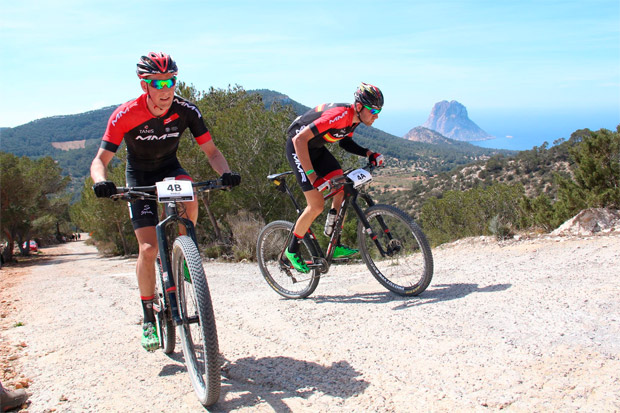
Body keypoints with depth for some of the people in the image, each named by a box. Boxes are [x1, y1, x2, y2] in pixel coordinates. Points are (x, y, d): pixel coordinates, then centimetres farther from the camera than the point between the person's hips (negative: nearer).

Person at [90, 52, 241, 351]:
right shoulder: (125, 115, -24)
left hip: (170, 168, 2)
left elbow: (211, 150, -15)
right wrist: (101, 181, -46)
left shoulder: (186, 110, -20)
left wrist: (225, 173, -36)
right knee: (148, 249, -12)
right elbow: (100, 160, -23)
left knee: (190, 200, -35)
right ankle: (149, 320, 3)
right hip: (140, 176, -1)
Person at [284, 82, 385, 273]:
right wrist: (312, 175, -37)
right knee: (317, 206, -13)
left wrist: (368, 153, -4)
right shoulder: (339, 114, -33)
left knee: (343, 190, -4)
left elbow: (345, 141, 12)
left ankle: (335, 245, 5)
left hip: (317, 148, 8)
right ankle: (292, 250, 7)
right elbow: (300, 139, -36)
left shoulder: (355, 117, -6)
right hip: (298, 147, -8)